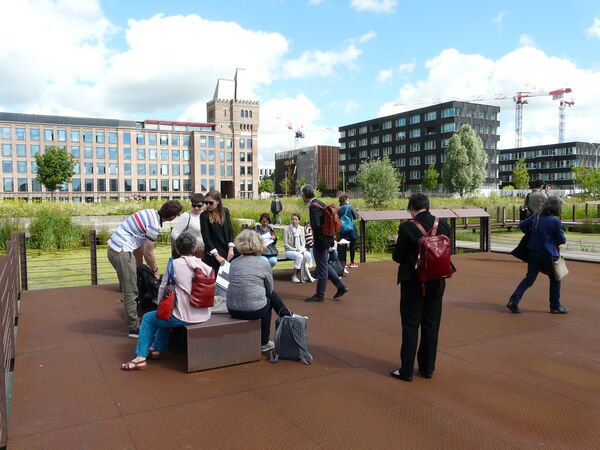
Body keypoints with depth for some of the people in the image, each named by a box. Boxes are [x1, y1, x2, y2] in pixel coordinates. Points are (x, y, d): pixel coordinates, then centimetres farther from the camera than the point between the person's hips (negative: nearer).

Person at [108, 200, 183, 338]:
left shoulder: (151, 213, 9)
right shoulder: (154, 225, -20)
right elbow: (148, 253, -11)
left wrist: (139, 266, 21)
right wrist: (155, 271, 5)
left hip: (114, 248, 10)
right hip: (121, 252, -10)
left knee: (131, 289, 19)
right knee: (131, 292, -2)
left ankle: (133, 321, 30)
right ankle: (134, 328, 6)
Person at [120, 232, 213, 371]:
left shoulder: (174, 264, -9)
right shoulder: (206, 267, 1)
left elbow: (163, 289, 0)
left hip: (184, 317, -6)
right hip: (204, 315, 6)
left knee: (148, 319, 17)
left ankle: (141, 358, 18)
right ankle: (156, 349, 45)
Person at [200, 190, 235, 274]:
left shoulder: (225, 211, 3)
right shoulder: (204, 215, -7)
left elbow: (230, 230, 7)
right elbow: (206, 237, -10)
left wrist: (231, 248, -5)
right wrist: (217, 255, -16)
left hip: (227, 252, 3)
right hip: (212, 255, -3)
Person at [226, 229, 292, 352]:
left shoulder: (234, 263, 5)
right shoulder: (263, 264, -6)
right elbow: (269, 290, 5)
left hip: (233, 310, 5)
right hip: (255, 310, -5)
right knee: (270, 297, 28)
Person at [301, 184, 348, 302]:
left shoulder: (314, 206, -19)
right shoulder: (320, 203, 11)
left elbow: (316, 225, -27)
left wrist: (316, 239, -14)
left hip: (320, 241, -10)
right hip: (326, 239, 10)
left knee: (322, 267, 0)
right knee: (324, 265, 20)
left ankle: (320, 295, 11)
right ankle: (341, 286, 22)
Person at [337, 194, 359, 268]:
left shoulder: (338, 209, 0)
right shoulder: (350, 207, -7)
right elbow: (355, 217, 2)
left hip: (343, 231, 3)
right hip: (351, 230, -3)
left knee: (343, 247, 7)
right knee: (352, 246, 7)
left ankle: (343, 262, 4)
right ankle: (352, 263, 12)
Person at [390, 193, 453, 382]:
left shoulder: (407, 228, -18)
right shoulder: (443, 225, -3)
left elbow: (398, 257, -12)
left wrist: (397, 244, 6)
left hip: (413, 284, -4)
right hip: (436, 283, 4)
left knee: (410, 326, 7)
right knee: (431, 325, 15)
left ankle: (406, 371, 15)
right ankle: (428, 368, 26)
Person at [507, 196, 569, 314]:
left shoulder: (536, 217, 3)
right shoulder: (556, 221, -13)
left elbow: (522, 225, 12)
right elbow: (562, 240, -5)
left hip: (533, 253, 5)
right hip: (547, 255, -5)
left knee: (529, 279, 9)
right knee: (555, 279, 15)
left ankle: (513, 301, -3)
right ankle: (555, 307, 23)